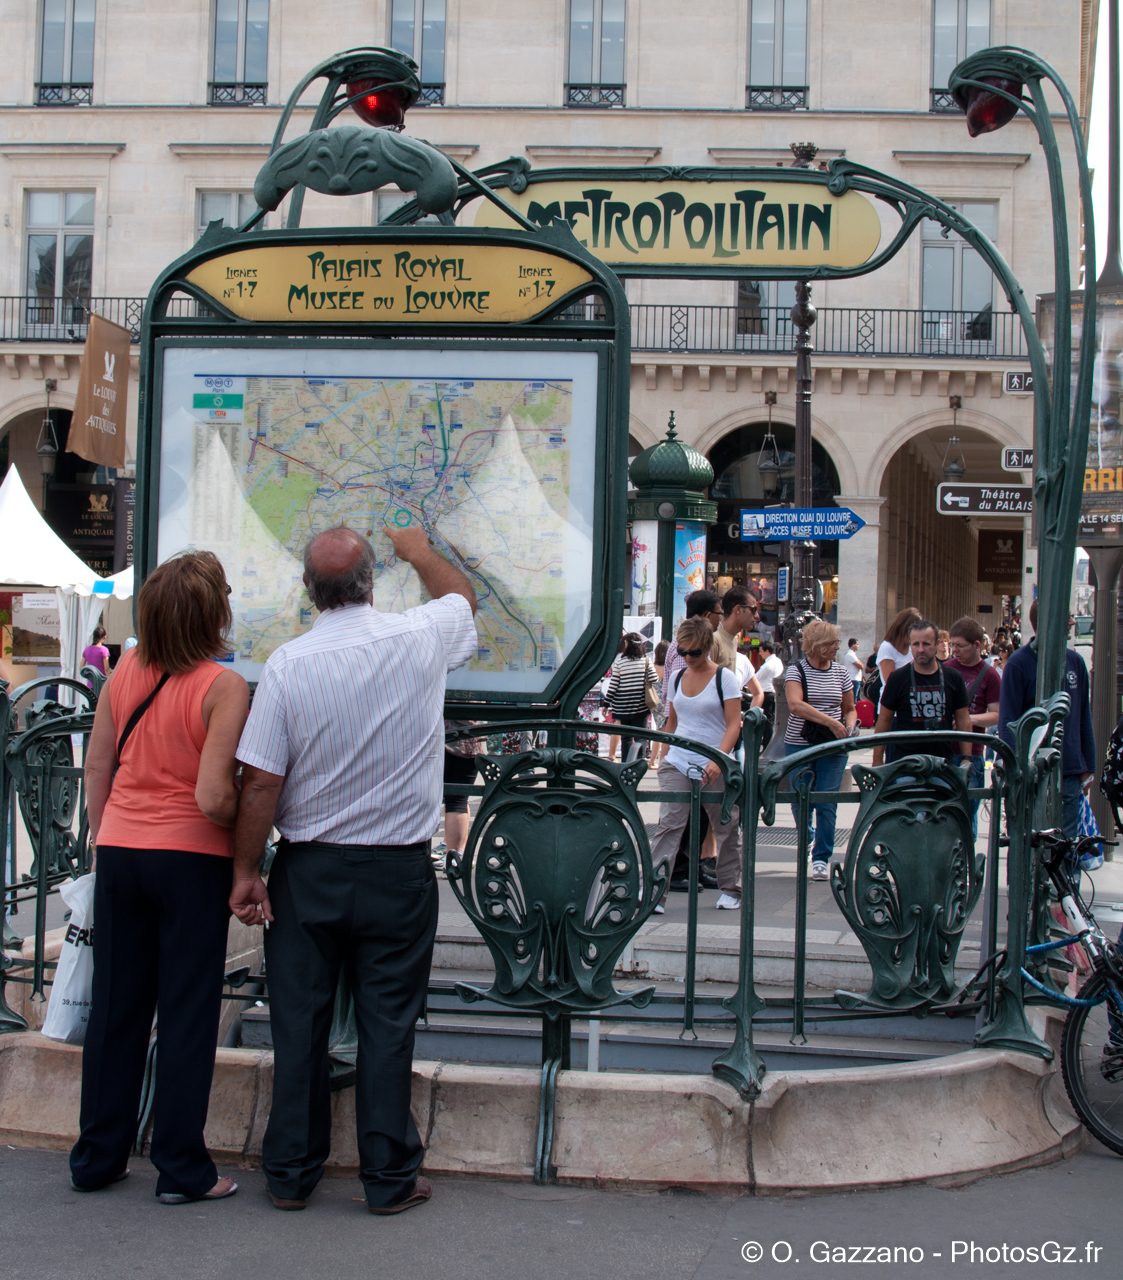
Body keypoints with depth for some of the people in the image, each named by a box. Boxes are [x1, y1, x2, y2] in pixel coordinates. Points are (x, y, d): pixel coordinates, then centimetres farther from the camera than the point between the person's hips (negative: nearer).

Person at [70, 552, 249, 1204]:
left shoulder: (126, 670, 2)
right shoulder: (224, 687, -15)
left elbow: (97, 764, 9)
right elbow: (214, 797, -21)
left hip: (121, 851, 5)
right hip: (192, 858, -5)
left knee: (115, 1005, 15)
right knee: (188, 1014, 5)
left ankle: (98, 1157, 24)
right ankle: (182, 1168, 12)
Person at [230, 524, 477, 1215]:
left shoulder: (288, 663, -10)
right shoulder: (420, 638, -7)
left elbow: (262, 781, -9)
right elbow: (463, 595, 18)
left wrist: (247, 871, 1)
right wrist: (417, 548, 34)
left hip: (309, 870, 0)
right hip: (398, 871, 0)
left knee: (299, 1021, 10)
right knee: (388, 1024, 7)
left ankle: (291, 1172, 21)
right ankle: (390, 1177, 15)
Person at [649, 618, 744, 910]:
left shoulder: (723, 677, -5)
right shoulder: (678, 678, 10)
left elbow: (734, 724, -10)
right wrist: (666, 757, 19)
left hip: (715, 768, -3)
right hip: (678, 764, 3)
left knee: (726, 829, 7)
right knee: (668, 824, -9)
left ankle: (730, 889, 21)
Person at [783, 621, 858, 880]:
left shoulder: (841, 673, 7)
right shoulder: (796, 671, -4)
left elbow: (850, 709, 17)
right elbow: (795, 705, -21)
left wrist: (849, 727, -6)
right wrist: (831, 722, -27)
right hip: (799, 745, -1)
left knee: (827, 803, -3)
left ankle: (822, 858, 8)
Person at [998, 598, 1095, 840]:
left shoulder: (1075, 662, 8)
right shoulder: (1018, 663, -7)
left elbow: (1084, 718, 14)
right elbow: (1007, 722, -7)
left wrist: (1089, 766, 12)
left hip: (1070, 773, 4)